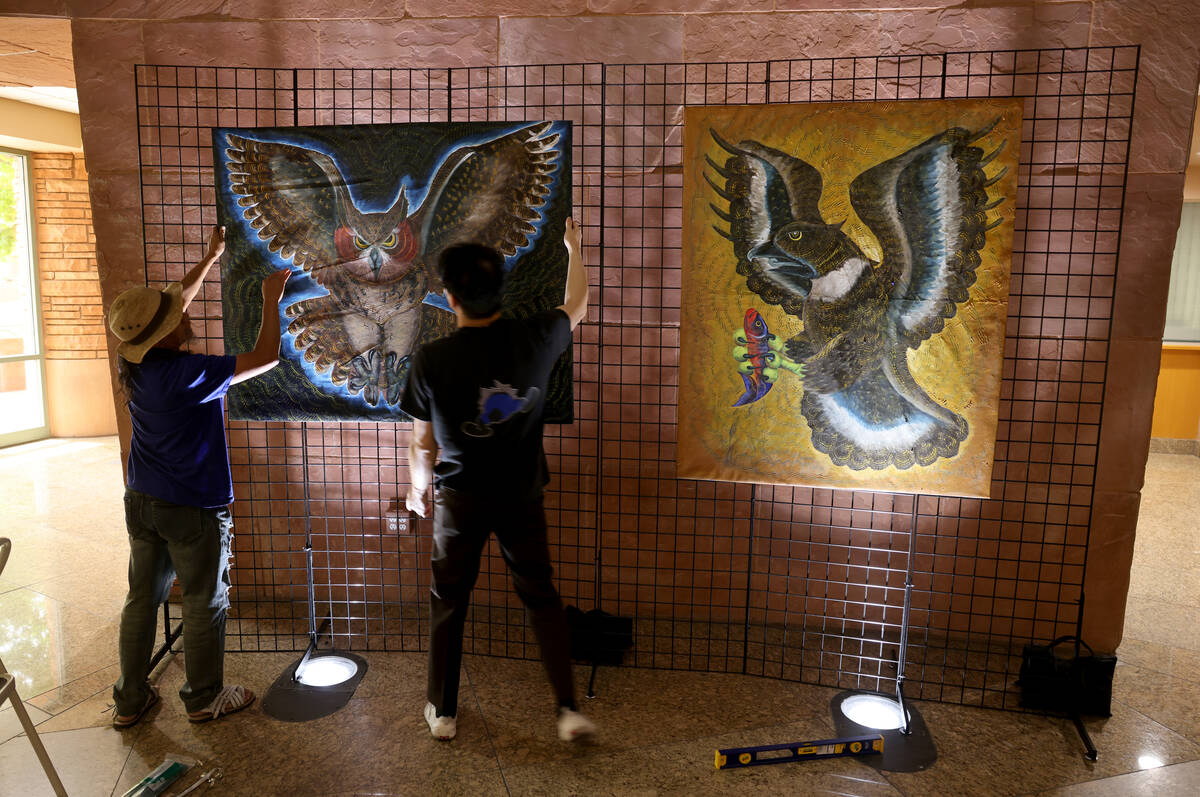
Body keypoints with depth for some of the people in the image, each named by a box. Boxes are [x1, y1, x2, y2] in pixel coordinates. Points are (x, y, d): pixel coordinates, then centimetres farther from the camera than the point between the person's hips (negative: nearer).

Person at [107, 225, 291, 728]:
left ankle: (130, 701, 31)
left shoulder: (134, 365, -2)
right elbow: (266, 356, -21)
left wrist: (211, 257, 23)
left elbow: (178, 296, 13)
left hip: (141, 501, 8)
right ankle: (205, 699, 26)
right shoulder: (187, 375, -26)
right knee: (203, 606, 10)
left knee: (141, 599, 17)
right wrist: (271, 299, -10)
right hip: (193, 509, -7)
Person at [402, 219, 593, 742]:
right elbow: (577, 306, 9)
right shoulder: (534, 340, -14)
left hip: (460, 500, -1)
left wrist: (418, 487, 14)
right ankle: (569, 709, 15)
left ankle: (443, 712, 29)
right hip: (521, 497, 1)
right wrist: (573, 248, 25)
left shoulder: (431, 361, -18)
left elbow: (423, 444, -6)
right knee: (541, 598, 15)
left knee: (448, 603, 16)